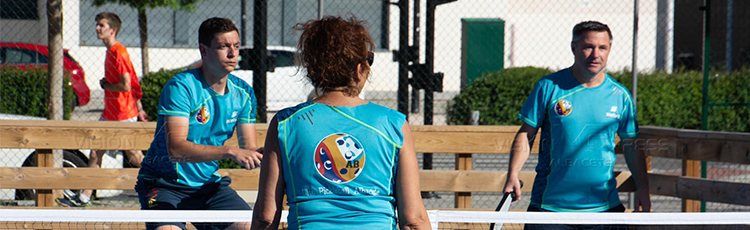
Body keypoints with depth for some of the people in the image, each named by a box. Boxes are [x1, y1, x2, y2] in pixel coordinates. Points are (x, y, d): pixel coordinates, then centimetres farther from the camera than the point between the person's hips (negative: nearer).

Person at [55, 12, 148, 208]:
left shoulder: (119, 53, -18)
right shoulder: (110, 52, 12)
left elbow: (126, 86, -24)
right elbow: (133, 83, 18)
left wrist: (105, 85, -8)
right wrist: (138, 109, 20)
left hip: (124, 116, -9)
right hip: (110, 114, 9)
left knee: (134, 157, 2)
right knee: (95, 153, 7)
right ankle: (84, 198, 10)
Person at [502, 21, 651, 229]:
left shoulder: (620, 96, 5)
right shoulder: (549, 87, -1)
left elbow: (632, 145, 14)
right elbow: (525, 135, 1)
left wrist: (642, 188, 5)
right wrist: (513, 175, -11)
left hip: (604, 205, 2)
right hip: (549, 203, -2)